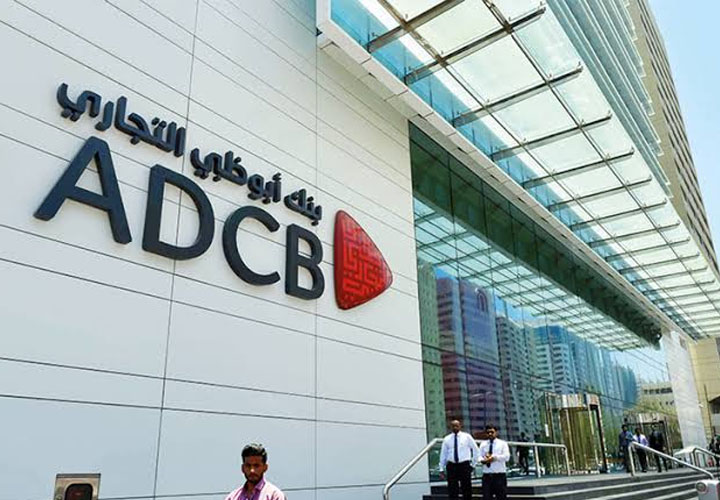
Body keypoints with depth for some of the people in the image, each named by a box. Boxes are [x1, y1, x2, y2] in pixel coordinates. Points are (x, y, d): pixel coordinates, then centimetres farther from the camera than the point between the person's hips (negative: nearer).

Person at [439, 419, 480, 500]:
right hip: (451, 466, 1)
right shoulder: (447, 439, 8)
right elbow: (443, 454, 10)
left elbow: (476, 450, 11)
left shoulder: (467, 437, 5)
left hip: (464, 465, -1)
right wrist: (442, 468, 7)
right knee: (452, 490, 0)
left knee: (467, 489, 0)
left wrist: (473, 464, 7)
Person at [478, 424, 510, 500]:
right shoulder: (483, 444, 14)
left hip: (499, 474, -2)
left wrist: (494, 457, -20)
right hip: (486, 474, 2)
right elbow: (479, 456, 6)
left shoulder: (502, 443, 5)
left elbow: (506, 457, -8)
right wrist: (482, 460, -17)